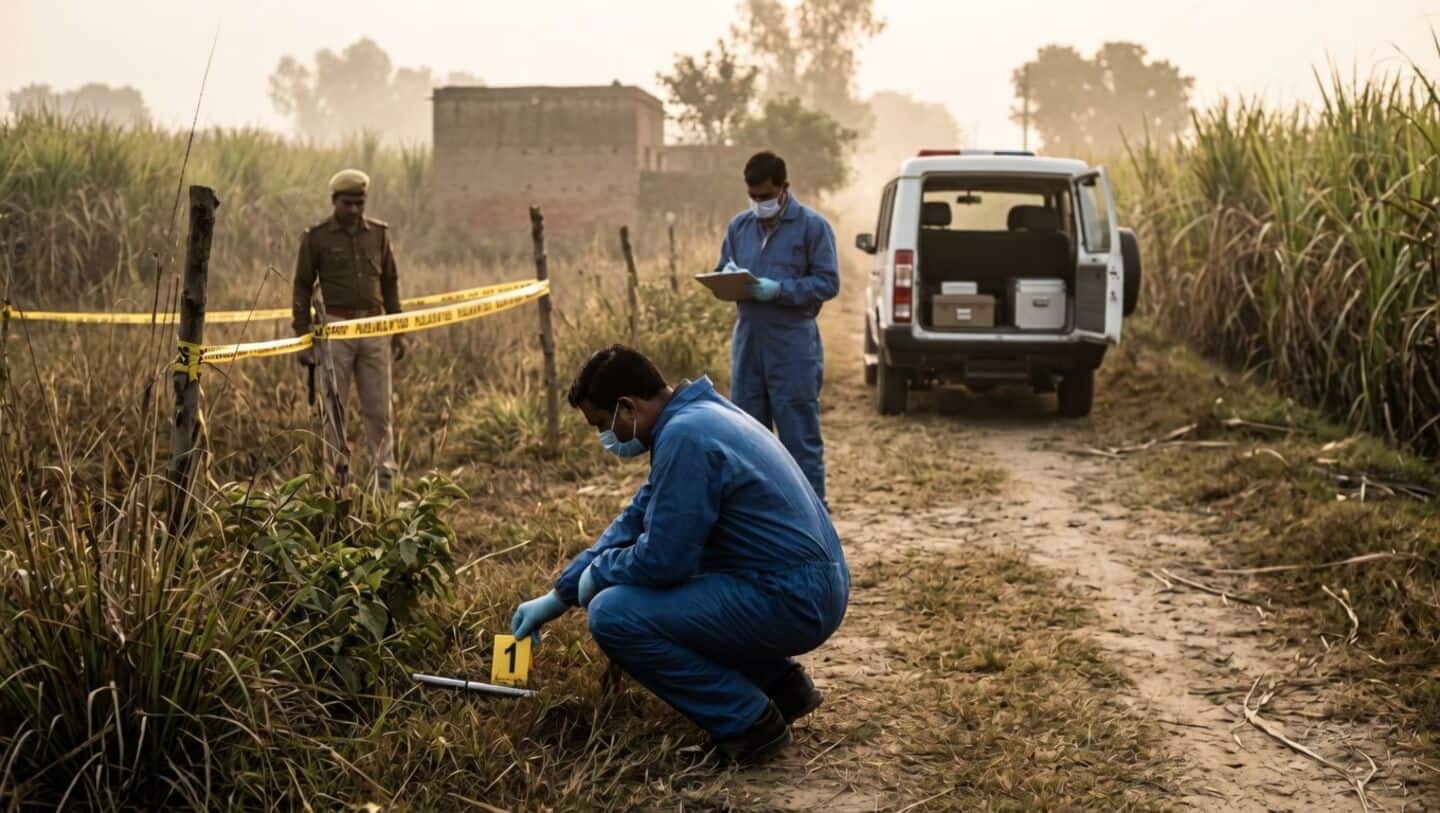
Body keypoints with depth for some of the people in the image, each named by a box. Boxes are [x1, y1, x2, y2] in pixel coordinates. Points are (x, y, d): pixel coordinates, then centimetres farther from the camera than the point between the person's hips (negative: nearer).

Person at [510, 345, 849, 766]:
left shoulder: (684, 436, -20)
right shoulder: (694, 413, 12)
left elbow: (661, 559, -20)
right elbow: (636, 520, 21)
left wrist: (598, 571, 1)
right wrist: (559, 595, 22)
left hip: (792, 602, -10)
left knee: (612, 614, -15)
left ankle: (749, 722, -5)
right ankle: (780, 682, 20)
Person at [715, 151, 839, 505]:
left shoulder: (812, 225, -4)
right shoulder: (739, 226, 11)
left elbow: (828, 282, -7)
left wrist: (779, 290, -20)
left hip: (793, 345, -5)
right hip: (747, 341, 5)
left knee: (800, 437, -1)